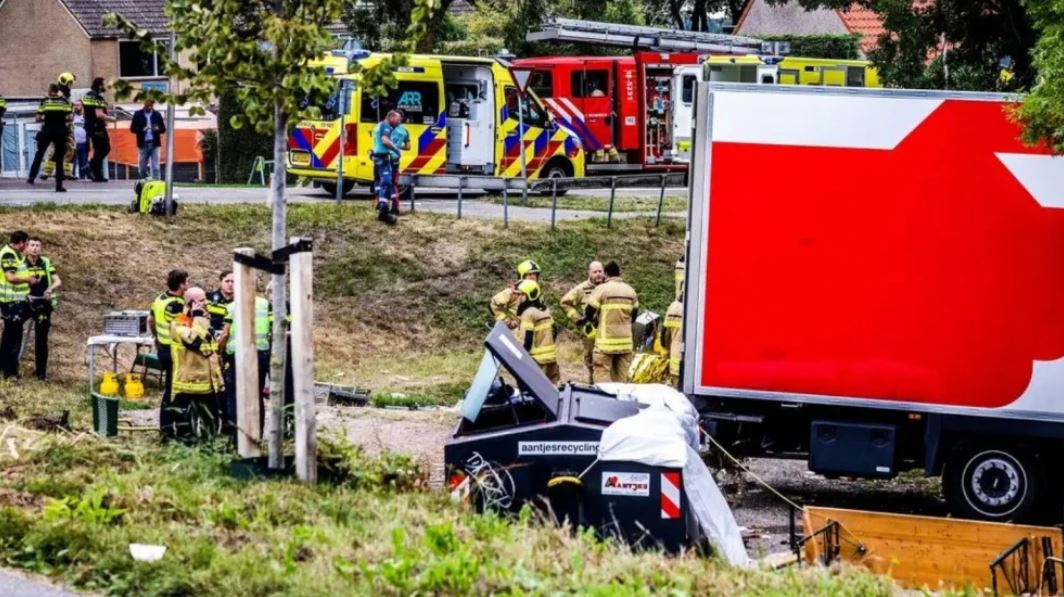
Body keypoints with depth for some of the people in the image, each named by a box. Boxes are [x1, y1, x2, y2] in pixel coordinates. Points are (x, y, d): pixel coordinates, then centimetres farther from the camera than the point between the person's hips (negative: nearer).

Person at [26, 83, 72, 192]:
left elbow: (38, 119, -2)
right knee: (59, 158, 4)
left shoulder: (45, 101, 1)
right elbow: (69, 118, -3)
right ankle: (59, 184, -1)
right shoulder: (64, 101, 2)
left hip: (47, 131, 0)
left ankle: (32, 177, 16)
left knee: (39, 154, 18)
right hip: (61, 132, 0)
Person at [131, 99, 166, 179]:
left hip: (154, 144, 0)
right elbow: (133, 129, 1)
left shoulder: (157, 115, 4)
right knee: (143, 166, 9)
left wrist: (158, 129, -16)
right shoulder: (138, 114, 2)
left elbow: (163, 129, 7)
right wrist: (142, 129, -17)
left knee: (155, 167, -6)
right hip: (143, 144, 0)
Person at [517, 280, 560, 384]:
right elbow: (553, 330, 19)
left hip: (537, 359, -8)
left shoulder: (528, 313, -14)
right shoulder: (545, 310, 12)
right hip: (551, 356, 8)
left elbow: (527, 339, -19)